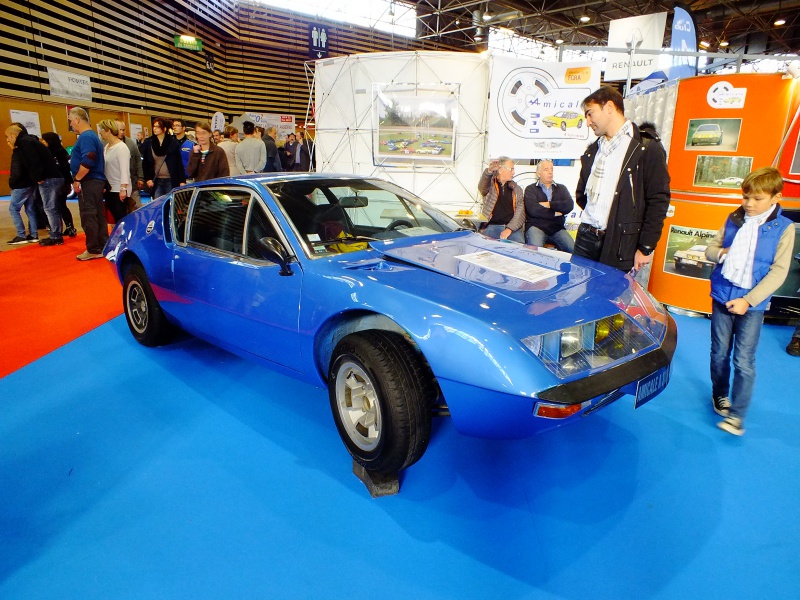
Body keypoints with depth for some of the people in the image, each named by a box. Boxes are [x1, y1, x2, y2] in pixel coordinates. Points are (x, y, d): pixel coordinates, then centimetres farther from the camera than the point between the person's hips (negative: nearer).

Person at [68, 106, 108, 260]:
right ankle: (103, 247, 16)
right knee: (98, 216, 11)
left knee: (88, 217, -4)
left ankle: (93, 250, 1)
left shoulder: (86, 137, -15)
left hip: (88, 182, -10)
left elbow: (87, 162, -26)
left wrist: (77, 179, -16)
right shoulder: (92, 135, 17)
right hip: (96, 182, 10)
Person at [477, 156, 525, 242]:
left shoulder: (517, 190, 19)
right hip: (492, 226, -2)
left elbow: (520, 213, 8)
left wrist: (509, 229, -11)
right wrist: (489, 171, -37)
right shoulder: (490, 185, 12)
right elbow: (482, 186, -14)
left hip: (513, 228, 2)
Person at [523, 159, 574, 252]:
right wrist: (555, 213, -2)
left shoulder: (561, 188, 20)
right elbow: (533, 209, -9)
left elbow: (569, 205, 1)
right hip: (536, 226, -3)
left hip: (557, 228, 3)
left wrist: (549, 204, -5)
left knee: (573, 249, -19)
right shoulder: (531, 189, 8)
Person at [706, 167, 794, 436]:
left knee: (744, 361, -4)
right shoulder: (733, 219, 4)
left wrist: (748, 300, -15)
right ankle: (720, 395, 33)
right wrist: (721, 253, -13)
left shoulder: (784, 228, -5)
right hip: (722, 298, 3)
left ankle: (736, 416, 2)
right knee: (719, 354, 12)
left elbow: (778, 271, -8)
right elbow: (711, 247, 12)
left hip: (752, 304, -3)